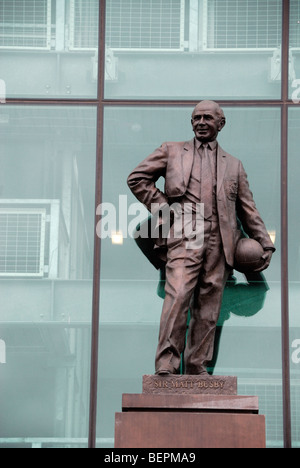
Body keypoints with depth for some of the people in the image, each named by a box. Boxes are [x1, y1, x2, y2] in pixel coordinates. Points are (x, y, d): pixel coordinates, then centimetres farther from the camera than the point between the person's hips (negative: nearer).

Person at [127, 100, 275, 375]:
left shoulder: (233, 165, 23)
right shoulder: (172, 151, 18)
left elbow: (248, 210, 23)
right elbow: (137, 179, 15)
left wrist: (265, 244, 15)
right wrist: (162, 207, 5)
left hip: (219, 243, 3)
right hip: (184, 238, -3)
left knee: (208, 308, -1)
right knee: (178, 297, -19)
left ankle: (197, 367, 3)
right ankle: (166, 367, -20)